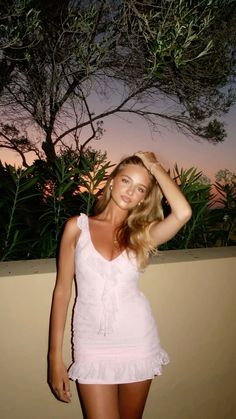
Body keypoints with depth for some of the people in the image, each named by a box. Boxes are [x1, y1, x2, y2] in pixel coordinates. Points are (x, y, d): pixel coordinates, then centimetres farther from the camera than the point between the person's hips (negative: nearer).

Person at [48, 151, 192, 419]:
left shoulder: (142, 234, 0)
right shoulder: (77, 226, -3)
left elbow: (183, 213, -20)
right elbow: (62, 291, -2)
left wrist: (155, 166, -8)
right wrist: (55, 357, -3)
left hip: (138, 340, 2)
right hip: (93, 344, -1)